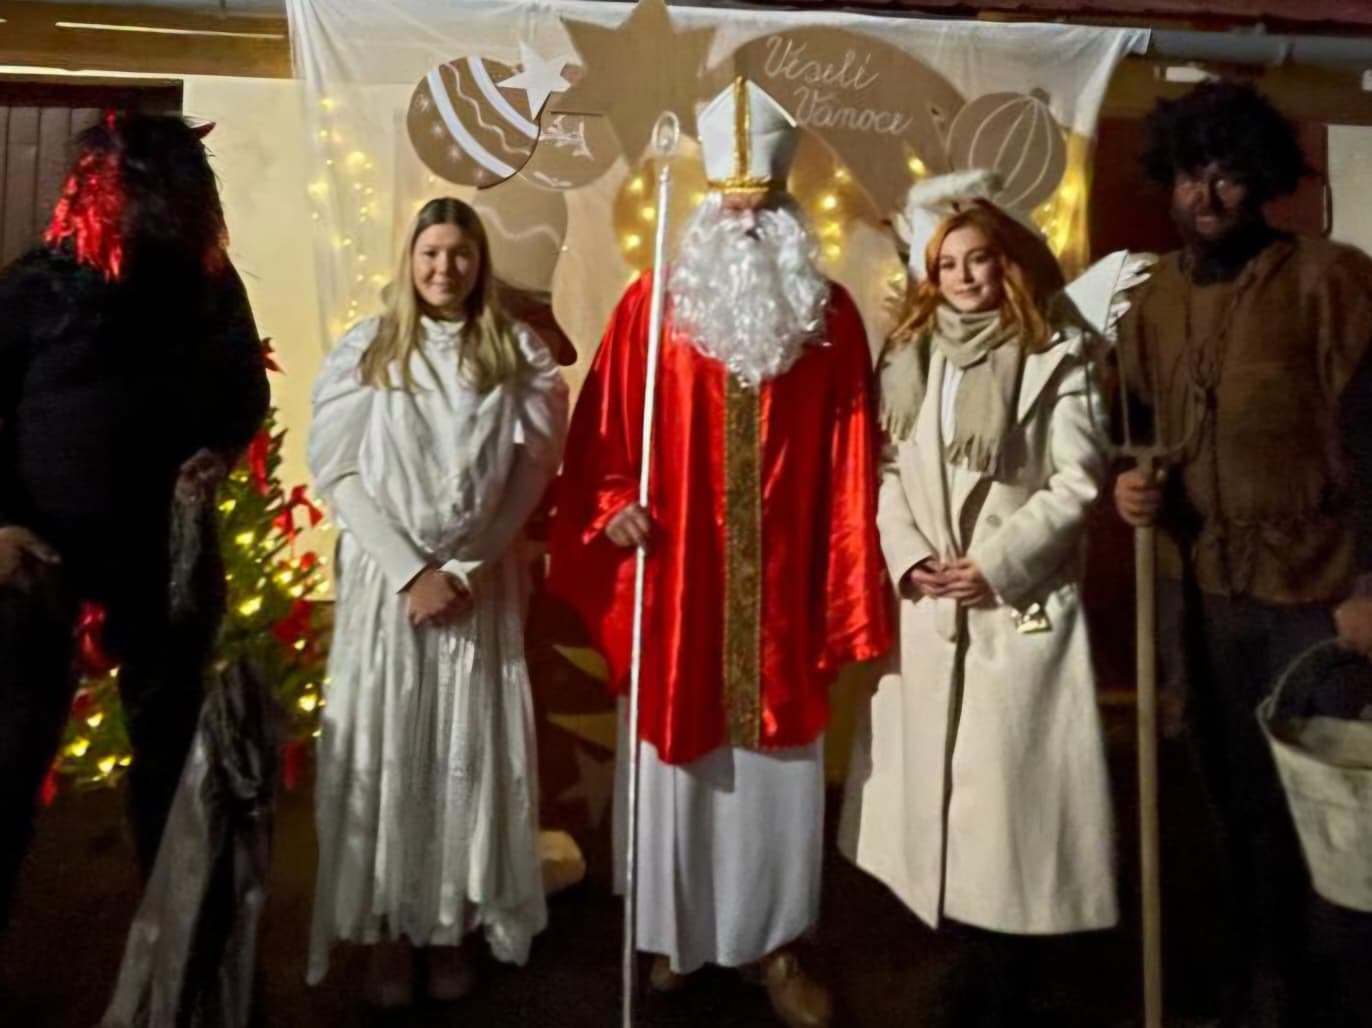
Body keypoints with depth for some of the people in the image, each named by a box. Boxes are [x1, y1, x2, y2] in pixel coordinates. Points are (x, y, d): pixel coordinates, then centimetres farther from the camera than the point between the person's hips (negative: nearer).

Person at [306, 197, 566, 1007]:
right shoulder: (366, 351, 4)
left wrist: (468, 569, -9)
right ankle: (388, 931, 18)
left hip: (481, 581, 0)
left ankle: (455, 925, 20)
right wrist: (411, 570, -11)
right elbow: (339, 471, -2)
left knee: (471, 750, 4)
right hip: (387, 578, 0)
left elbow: (531, 473, -1)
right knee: (384, 748, 3)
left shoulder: (520, 355, 4)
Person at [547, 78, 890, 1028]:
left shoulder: (832, 318, 2)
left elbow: (849, 468, 1)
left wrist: (845, 599, -1)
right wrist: (613, 507, -16)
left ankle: (774, 942, 31)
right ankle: (670, 935, 33)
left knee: (780, 767, 11)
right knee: (675, 759, 11)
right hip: (675, 593, -1)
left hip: (782, 601, 1)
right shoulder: (650, 307, 0)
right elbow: (602, 433, 2)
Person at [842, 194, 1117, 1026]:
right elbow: (883, 470, 7)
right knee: (932, 780, 9)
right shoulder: (907, 356, 12)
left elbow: (1078, 481, -6)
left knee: (1014, 784, -2)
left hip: (1022, 601, -4)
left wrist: (998, 563, -13)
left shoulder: (1058, 355, 1)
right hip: (925, 603, 4)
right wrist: (907, 556, -8)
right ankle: (975, 960, 29)